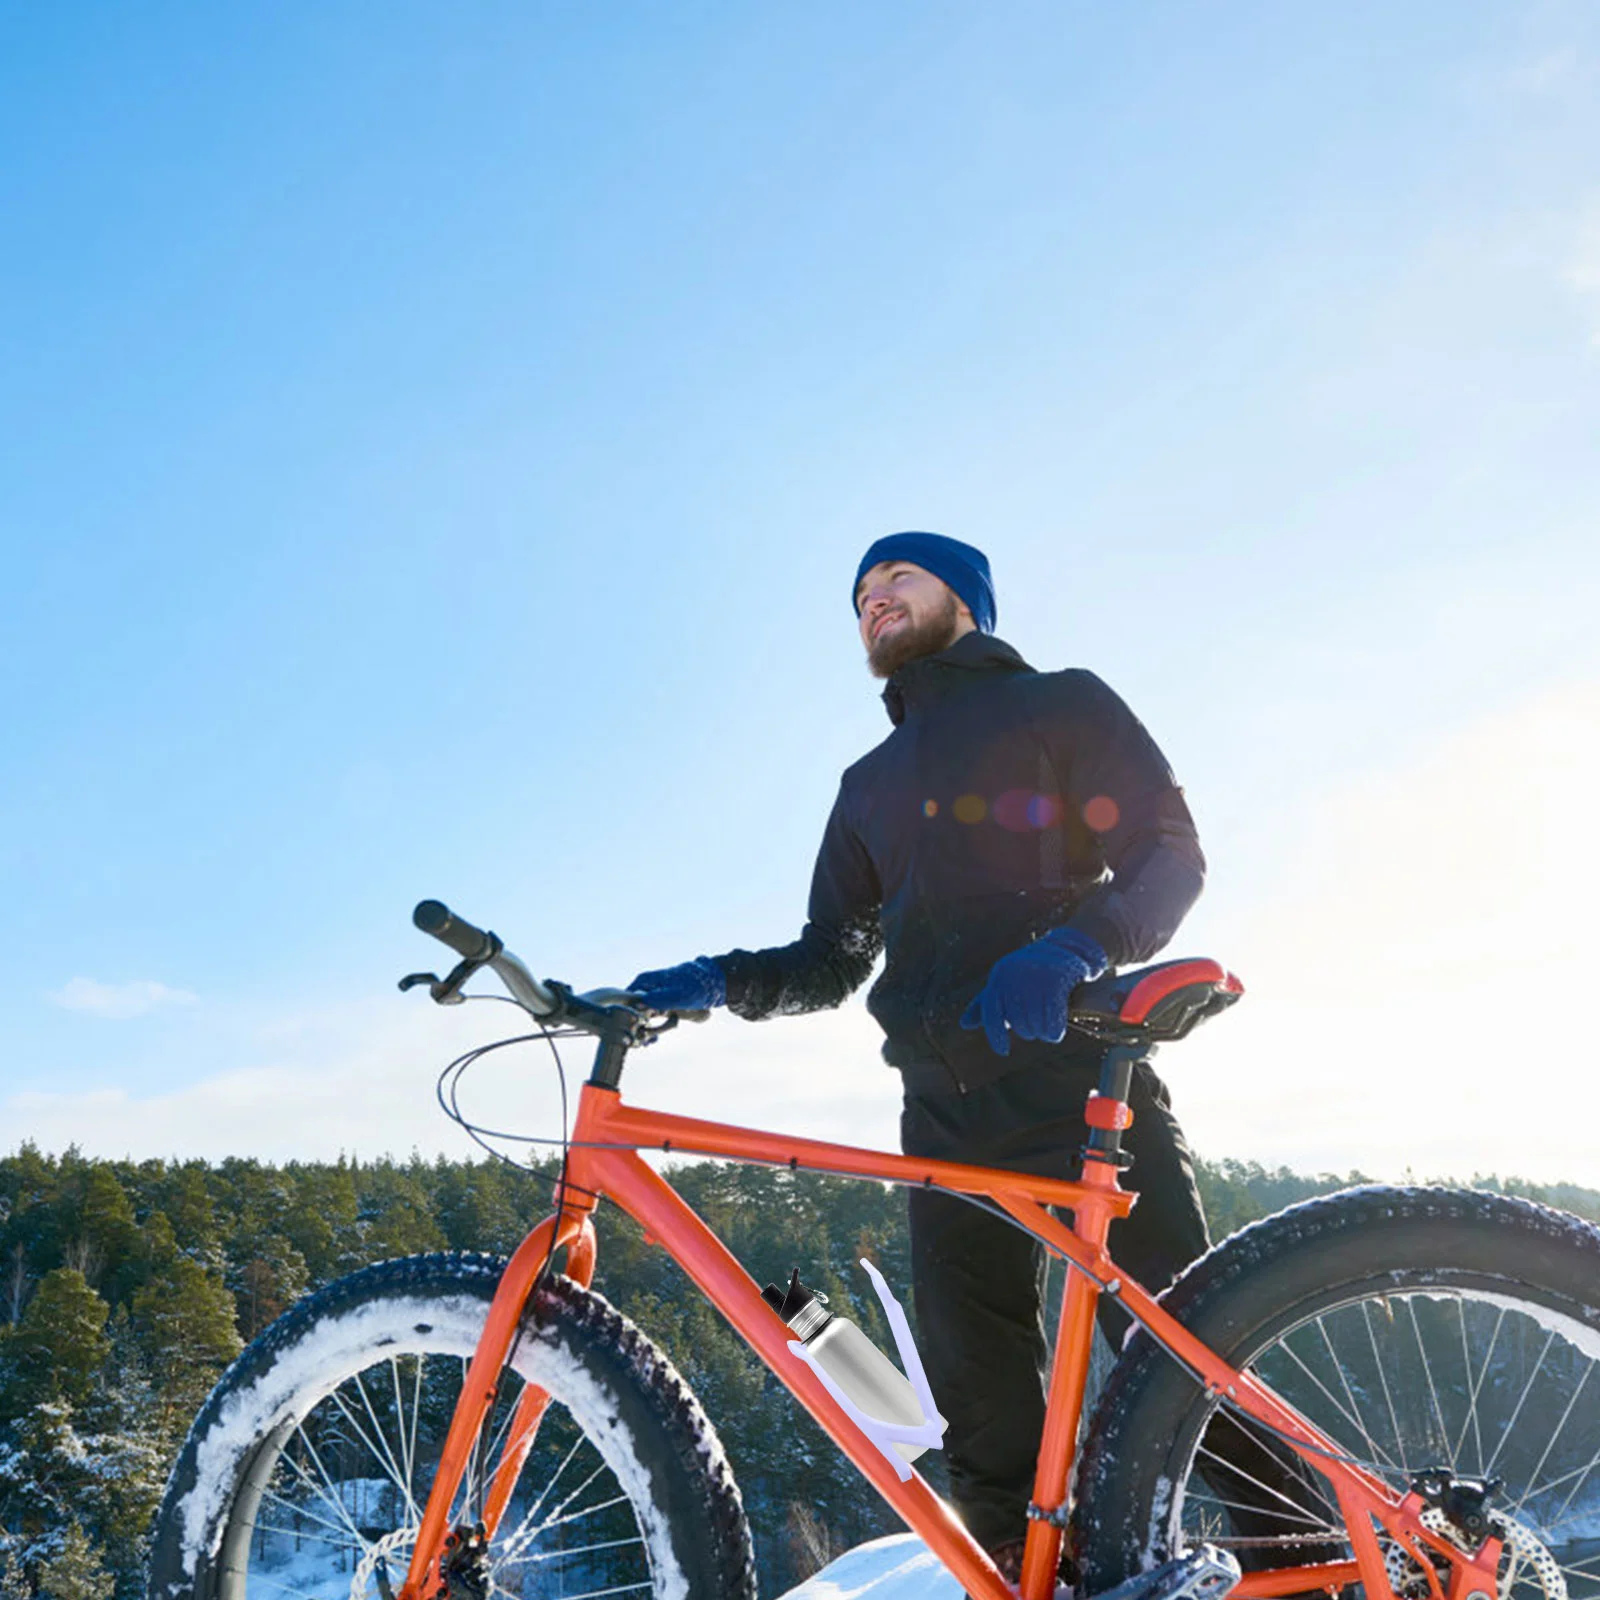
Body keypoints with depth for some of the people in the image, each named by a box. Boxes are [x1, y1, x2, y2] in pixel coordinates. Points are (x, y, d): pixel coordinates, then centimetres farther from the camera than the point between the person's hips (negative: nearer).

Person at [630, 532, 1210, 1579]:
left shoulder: (1060, 704, 10)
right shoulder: (872, 784, 26)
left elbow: (1170, 854, -3)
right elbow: (833, 959, 21)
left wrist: (1066, 951, -22)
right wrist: (722, 982, 1)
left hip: (1081, 1075, -5)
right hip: (949, 1114, 5)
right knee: (990, 1431, 4)